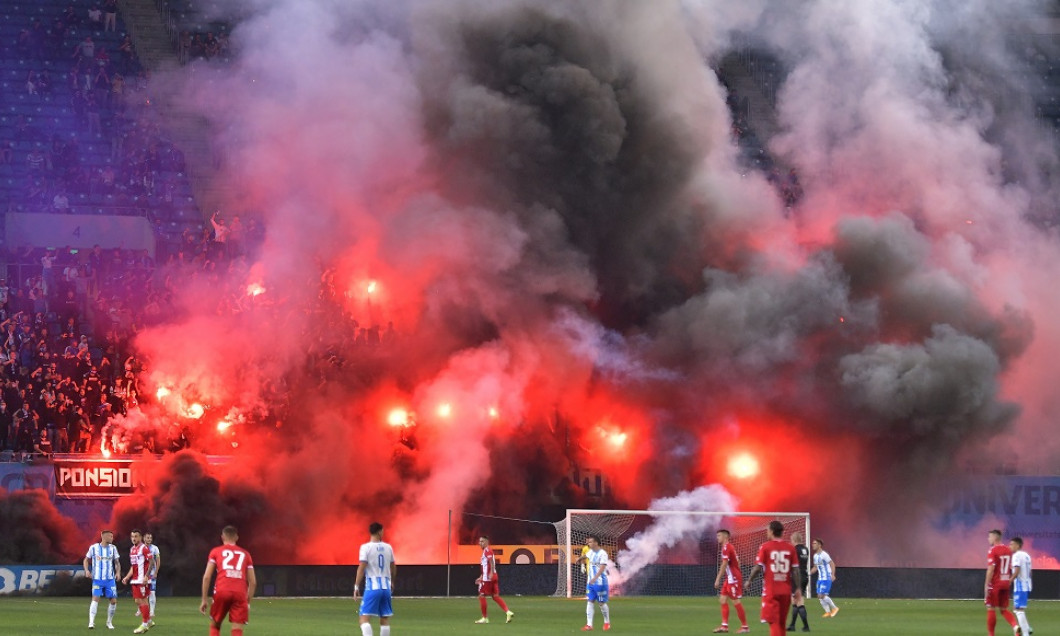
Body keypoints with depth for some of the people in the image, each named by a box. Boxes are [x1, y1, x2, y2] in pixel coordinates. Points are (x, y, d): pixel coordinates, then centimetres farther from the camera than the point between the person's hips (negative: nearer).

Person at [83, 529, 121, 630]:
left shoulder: (113, 548, 5)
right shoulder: (93, 548, -2)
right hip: (97, 579, -3)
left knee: (114, 600, -1)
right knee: (95, 598, -17)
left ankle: (109, 622, 17)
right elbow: (86, 560, 9)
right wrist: (87, 570, -7)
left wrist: (117, 572, -6)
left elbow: (117, 562, 12)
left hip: (110, 579, 3)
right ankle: (91, 622, -19)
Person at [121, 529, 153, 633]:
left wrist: (146, 576, -21)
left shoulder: (144, 548, -9)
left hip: (142, 580, -8)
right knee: (137, 601, 9)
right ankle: (148, 621, 19)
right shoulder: (132, 549, 16)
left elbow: (151, 563, -14)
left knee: (142, 600, -6)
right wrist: (127, 577, 15)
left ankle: (145, 624, -1)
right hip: (135, 580, 8)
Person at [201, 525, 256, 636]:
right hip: (240, 593, 1)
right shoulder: (245, 554, 19)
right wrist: (248, 602, 22)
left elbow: (207, 577, 5)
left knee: (214, 625, 20)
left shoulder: (215, 552, 15)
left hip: (222, 592, -1)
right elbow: (253, 582, 14)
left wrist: (204, 600, 9)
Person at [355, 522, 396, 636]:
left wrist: (356, 586, -7)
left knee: (364, 617, -6)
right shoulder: (388, 548, 8)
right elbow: (393, 568, 17)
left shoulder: (365, 547, -5)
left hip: (372, 587, -4)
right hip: (386, 586, 4)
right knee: (385, 619, 12)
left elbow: (361, 568, -11)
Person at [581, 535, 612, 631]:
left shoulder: (602, 553, -15)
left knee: (601, 603, 2)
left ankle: (607, 623, 21)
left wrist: (595, 578, -34)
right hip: (590, 581, 7)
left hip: (600, 582, -7)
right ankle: (589, 625, -3)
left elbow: (602, 567, -26)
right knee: (589, 601, -1)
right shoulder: (590, 552, 9)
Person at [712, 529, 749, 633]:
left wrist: (718, 580, -18)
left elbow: (724, 565, -19)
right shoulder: (729, 547, 16)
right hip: (730, 579, 10)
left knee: (736, 602, -7)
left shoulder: (726, 547, -13)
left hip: (734, 579, -10)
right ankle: (724, 626, 5)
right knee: (723, 599, 7)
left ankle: (745, 627, -2)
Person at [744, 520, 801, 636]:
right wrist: (798, 588, 6)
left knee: (773, 622, -4)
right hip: (786, 591, 4)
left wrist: (748, 581, 7)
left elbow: (758, 568, -7)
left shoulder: (765, 547, -6)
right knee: (781, 623, 14)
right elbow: (795, 570, 2)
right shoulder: (790, 548, 4)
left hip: (770, 591, -4)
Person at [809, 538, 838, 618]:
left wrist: (833, 575, -25)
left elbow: (832, 564, -16)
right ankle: (828, 612, 11)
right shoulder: (815, 556, 12)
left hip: (826, 578, -8)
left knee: (822, 595, -13)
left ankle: (835, 608, 3)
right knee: (819, 596, 3)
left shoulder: (824, 555, -14)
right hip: (820, 578, 8)